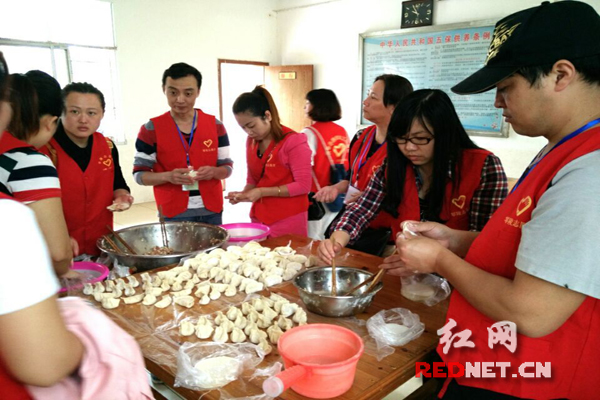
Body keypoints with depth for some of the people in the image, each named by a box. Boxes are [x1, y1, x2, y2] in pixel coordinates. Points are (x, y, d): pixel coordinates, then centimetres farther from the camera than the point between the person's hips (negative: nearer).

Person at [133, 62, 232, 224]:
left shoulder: (215, 125, 1)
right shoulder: (151, 129, -4)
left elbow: (227, 167, 7)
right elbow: (139, 174, -1)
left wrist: (214, 172, -16)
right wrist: (168, 176, -20)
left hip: (211, 211, 2)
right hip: (173, 213, -2)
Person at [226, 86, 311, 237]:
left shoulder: (294, 141, -13)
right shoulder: (251, 141, 7)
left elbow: (303, 185, -16)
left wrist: (262, 192, -19)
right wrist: (244, 194, -5)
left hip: (289, 219, -6)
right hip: (260, 217, 6)